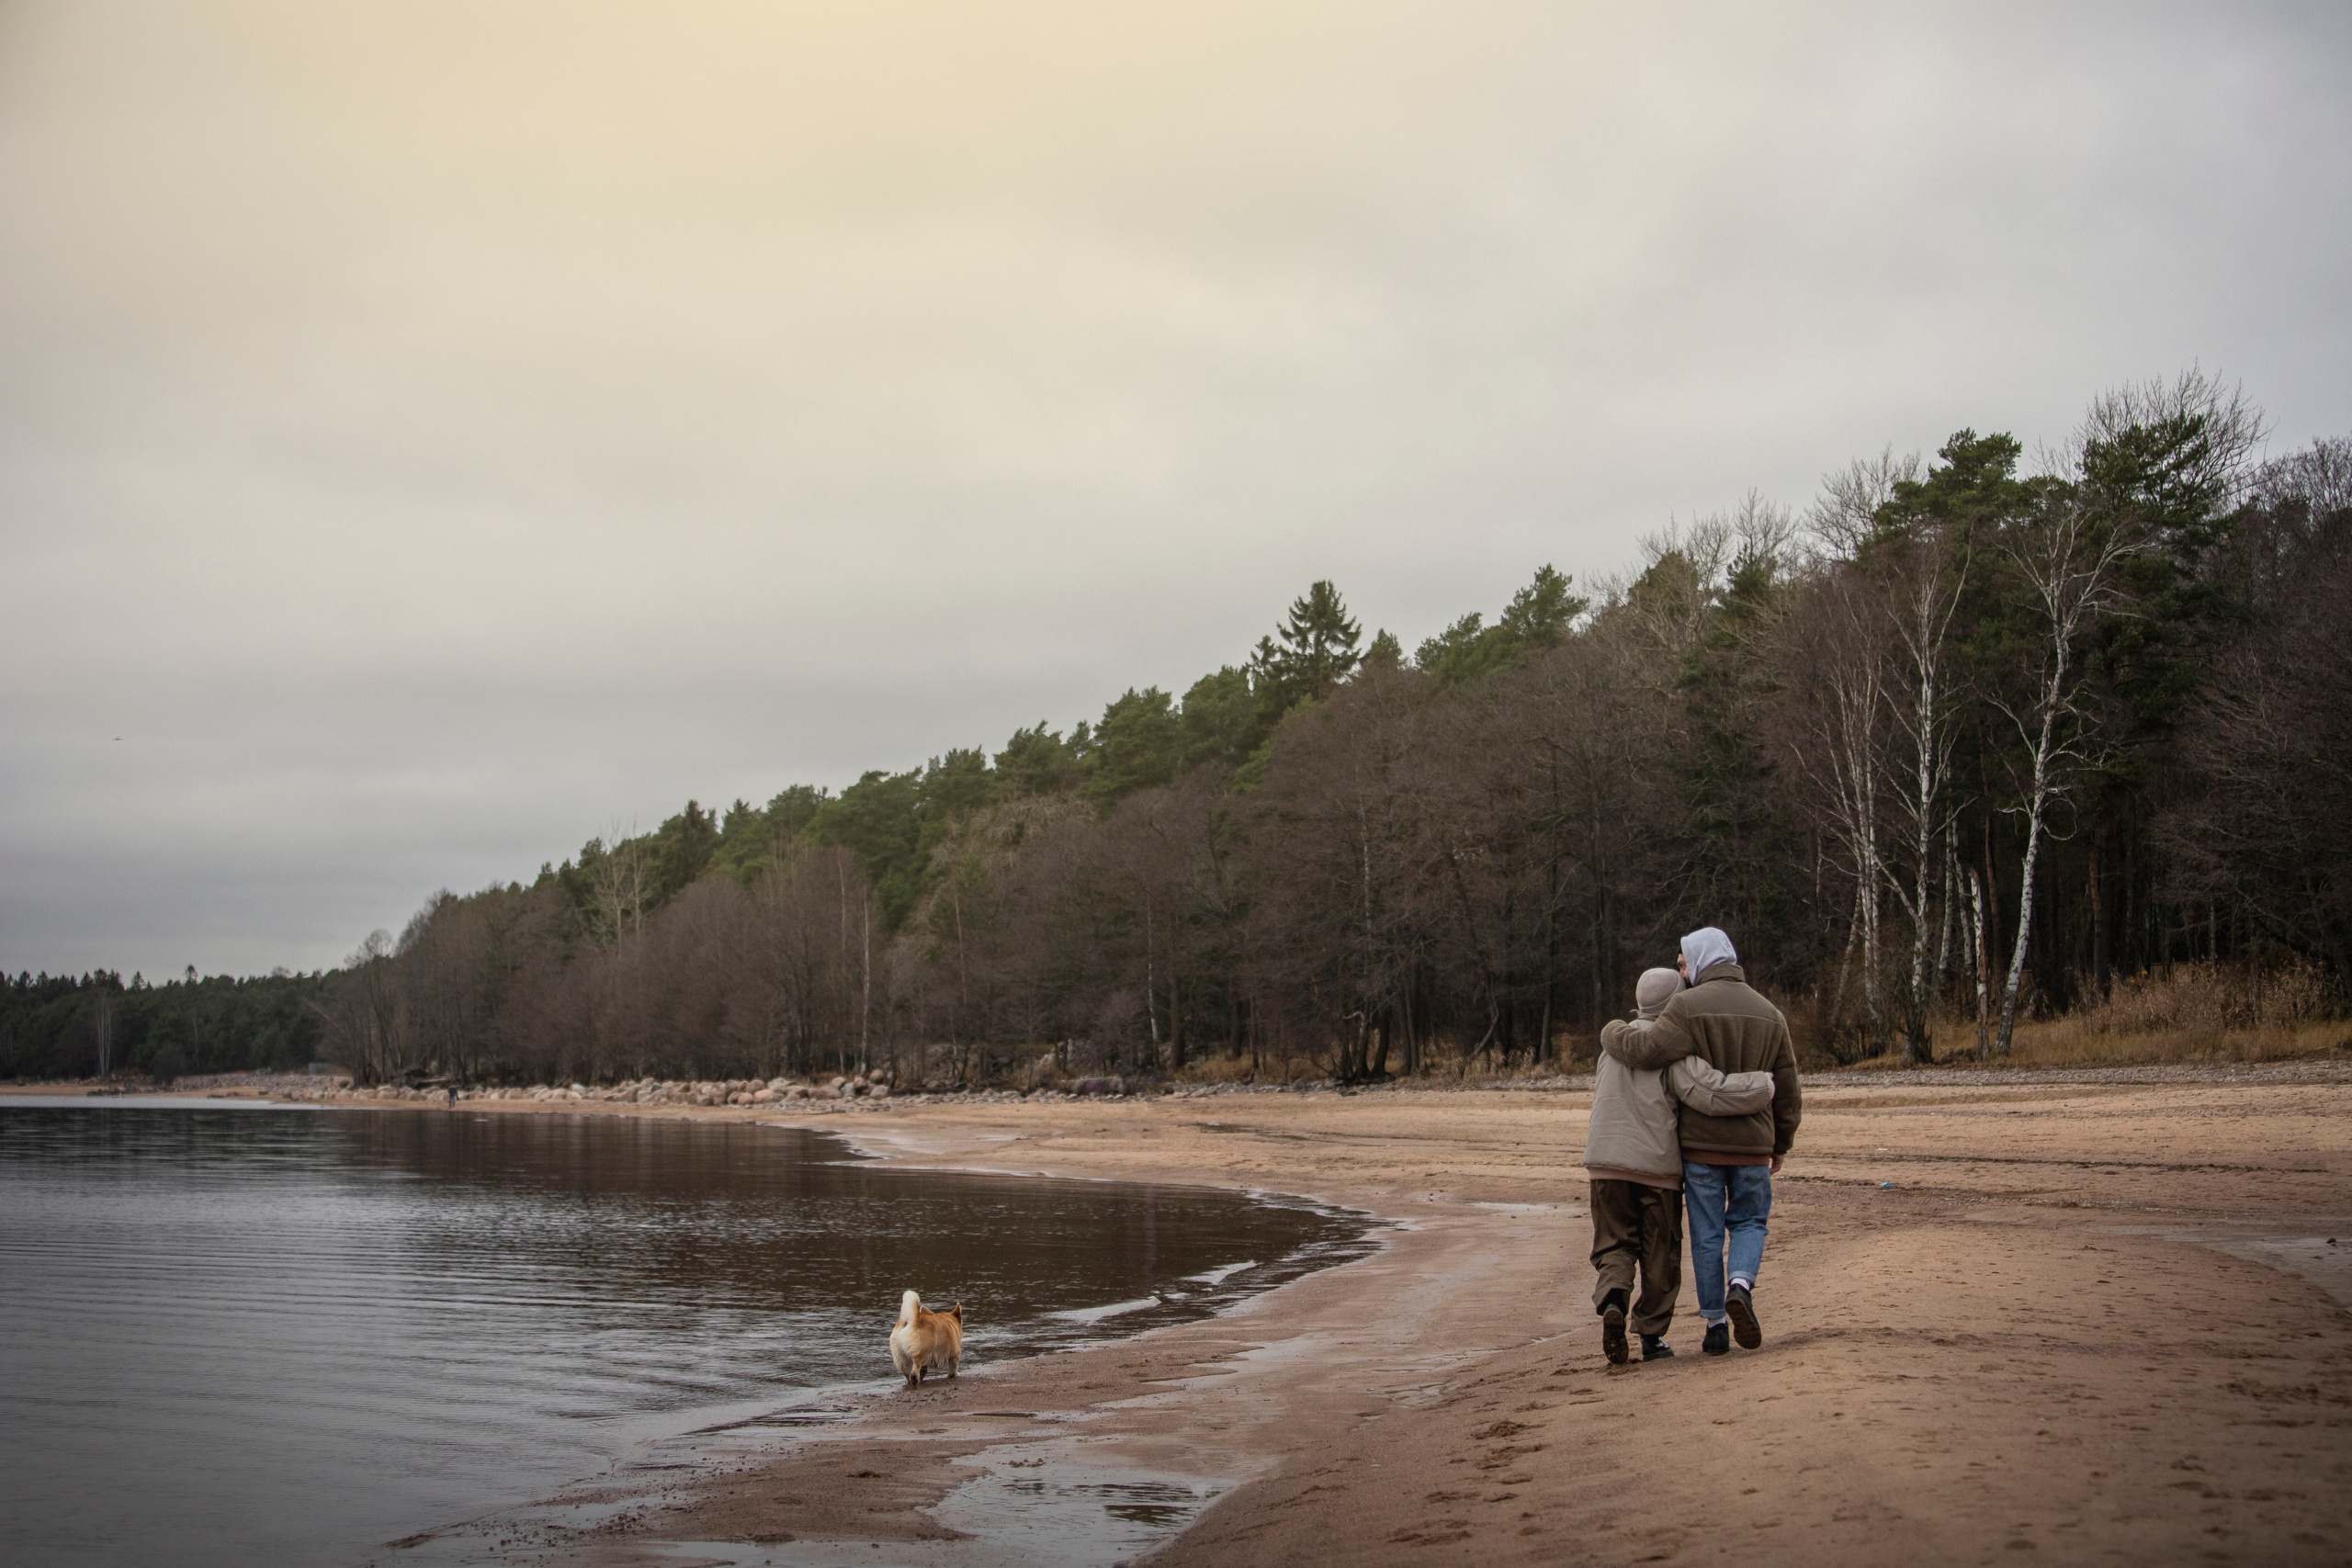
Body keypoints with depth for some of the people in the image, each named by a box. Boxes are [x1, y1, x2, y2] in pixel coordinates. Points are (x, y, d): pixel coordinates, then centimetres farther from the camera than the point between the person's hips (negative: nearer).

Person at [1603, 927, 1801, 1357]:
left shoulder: (1689, 1006, -9)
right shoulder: (1769, 1014, 6)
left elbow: (1648, 1051, -23)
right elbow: (1788, 1091, 9)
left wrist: (1611, 1038, -2)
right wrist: (1781, 1144, 21)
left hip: (1701, 1143, -2)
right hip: (1752, 1144, 2)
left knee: (1707, 1234, 8)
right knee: (1749, 1222, 17)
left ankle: (1715, 1325, 9)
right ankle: (1741, 1286, -10)